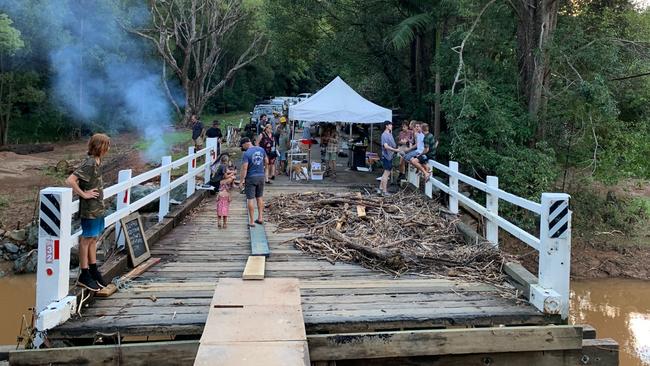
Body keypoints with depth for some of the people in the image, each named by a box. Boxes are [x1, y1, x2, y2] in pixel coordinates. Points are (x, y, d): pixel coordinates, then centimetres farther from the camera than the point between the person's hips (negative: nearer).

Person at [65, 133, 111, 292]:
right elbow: (70, 180, -28)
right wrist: (84, 194, -20)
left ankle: (93, 271, 27)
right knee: (86, 240, 1)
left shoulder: (96, 162, 7)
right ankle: (84, 276, 11)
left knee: (93, 239, 16)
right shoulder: (89, 164, -20)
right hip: (90, 209, -9)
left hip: (98, 208, 9)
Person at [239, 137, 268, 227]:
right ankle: (260, 218, 20)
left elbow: (244, 168, -19)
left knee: (250, 199, 1)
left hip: (251, 178, -6)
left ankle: (251, 222, 3)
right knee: (260, 197, 18)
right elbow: (266, 162, 15)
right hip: (261, 176, 6)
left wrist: (241, 181, -14)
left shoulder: (246, 153, -16)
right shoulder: (261, 149, 3)